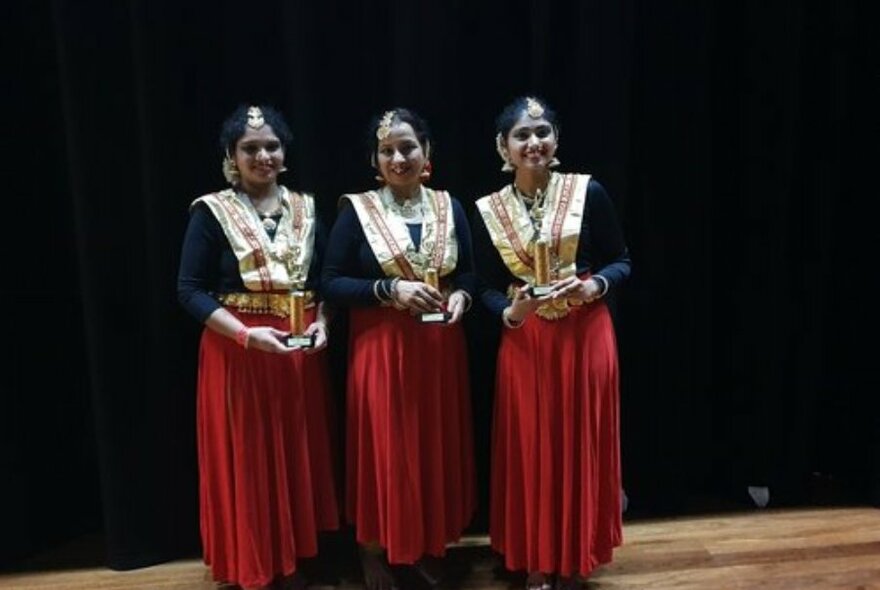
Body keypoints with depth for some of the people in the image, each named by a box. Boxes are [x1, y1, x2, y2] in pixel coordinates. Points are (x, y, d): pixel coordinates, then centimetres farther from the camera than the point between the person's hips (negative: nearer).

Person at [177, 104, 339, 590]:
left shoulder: (305, 208, 8)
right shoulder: (211, 212, -4)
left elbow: (325, 281, 12)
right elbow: (190, 290, -8)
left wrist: (321, 325, -7)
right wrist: (246, 333, -20)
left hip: (300, 353, 4)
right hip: (238, 353, -4)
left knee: (300, 459, 11)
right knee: (247, 462, 4)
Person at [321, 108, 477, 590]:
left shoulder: (449, 207, 6)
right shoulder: (356, 210, -5)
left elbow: (467, 272, 13)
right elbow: (331, 283, -7)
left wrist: (460, 296, -9)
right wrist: (389, 289, -19)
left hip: (440, 348, 4)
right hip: (381, 348, -3)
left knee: (438, 444, 12)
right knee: (384, 447, 4)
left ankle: (430, 545, 33)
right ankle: (376, 550, 25)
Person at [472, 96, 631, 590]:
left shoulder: (589, 192, -5)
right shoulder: (488, 210, 1)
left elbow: (622, 261, 1)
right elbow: (488, 287, 4)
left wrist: (594, 285, -19)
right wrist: (510, 313, -16)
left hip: (585, 336, -1)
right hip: (524, 342, 2)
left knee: (579, 448, 8)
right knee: (530, 451, 8)